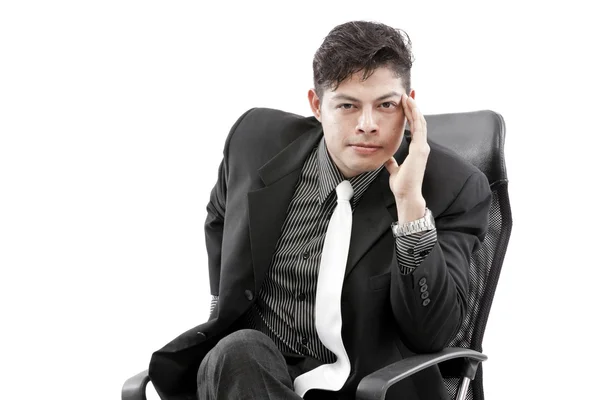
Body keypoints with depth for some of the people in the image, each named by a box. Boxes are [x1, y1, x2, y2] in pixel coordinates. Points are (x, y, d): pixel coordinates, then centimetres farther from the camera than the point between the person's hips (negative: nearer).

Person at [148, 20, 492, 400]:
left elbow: (430, 335, -16)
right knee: (238, 352, -32)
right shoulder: (260, 139, 0)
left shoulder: (454, 188, -10)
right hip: (250, 367, 4)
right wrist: (226, 306, 10)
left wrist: (411, 201, -25)